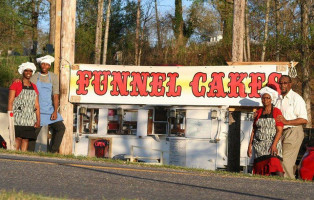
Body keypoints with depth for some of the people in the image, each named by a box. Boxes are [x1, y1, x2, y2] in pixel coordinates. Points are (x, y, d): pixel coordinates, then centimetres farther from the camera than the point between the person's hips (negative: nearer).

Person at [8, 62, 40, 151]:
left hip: (30, 119, 4)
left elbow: (37, 105, 15)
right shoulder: (15, 85, 2)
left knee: (26, 138, -1)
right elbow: (10, 101, -3)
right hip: (18, 117, -4)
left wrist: (38, 120, 7)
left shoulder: (34, 87, 16)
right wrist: (10, 117, -11)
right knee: (18, 138, -12)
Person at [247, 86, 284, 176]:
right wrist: (250, 145, 10)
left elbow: (279, 130, -5)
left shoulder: (276, 112, 2)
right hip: (259, 145, 4)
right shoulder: (258, 112, 14)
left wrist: (274, 145, -18)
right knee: (261, 169, -5)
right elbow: (254, 130, 17)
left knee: (275, 165, -24)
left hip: (272, 143, -4)